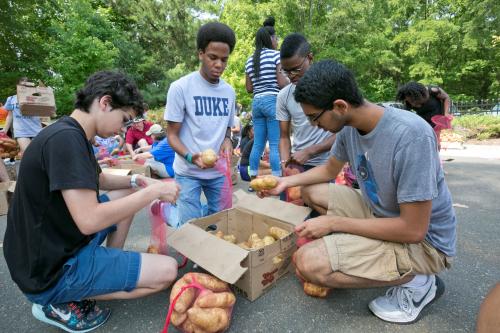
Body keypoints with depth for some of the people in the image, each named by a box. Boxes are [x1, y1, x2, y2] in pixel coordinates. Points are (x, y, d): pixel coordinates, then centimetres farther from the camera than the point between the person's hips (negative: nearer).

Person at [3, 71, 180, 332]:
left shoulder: (73, 135, 5)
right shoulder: (65, 138, -26)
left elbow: (99, 180, 20)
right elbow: (89, 220, -32)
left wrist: (135, 181, 3)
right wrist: (154, 191, -23)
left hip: (65, 242, 10)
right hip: (51, 271, -9)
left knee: (128, 195, 16)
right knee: (167, 271, -9)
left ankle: (111, 268, 15)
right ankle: (60, 302, -1)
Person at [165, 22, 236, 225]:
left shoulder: (229, 92, 4)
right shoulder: (180, 87, -10)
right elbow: (172, 134, -7)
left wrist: (227, 140, -8)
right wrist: (190, 157, -25)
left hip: (219, 172, 5)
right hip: (188, 172, -4)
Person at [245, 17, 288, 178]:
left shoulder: (250, 60, 15)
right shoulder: (276, 55, -3)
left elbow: (249, 88, 15)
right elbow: (282, 83, -9)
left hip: (256, 102, 6)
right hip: (273, 101, -6)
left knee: (258, 143, 9)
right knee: (275, 145, -4)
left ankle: (253, 179, 14)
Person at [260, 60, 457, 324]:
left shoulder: (410, 135, -32)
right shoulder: (349, 127, -8)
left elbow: (413, 230, -28)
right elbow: (330, 170, 11)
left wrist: (333, 223, -23)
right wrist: (286, 181, -1)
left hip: (422, 241, -7)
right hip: (378, 212, 8)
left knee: (307, 263, -24)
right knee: (309, 191, 7)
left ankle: (417, 282, -5)